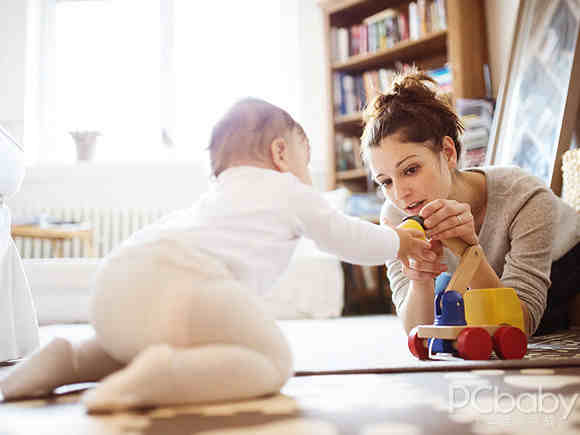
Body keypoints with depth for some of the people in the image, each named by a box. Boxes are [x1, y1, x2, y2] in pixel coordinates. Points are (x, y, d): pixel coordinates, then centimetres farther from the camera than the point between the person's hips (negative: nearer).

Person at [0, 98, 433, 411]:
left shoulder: (216, 195, 39)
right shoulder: (290, 191, 22)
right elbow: (348, 237, 29)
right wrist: (398, 242, 47)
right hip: (182, 281, -8)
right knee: (272, 361, -3)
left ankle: (69, 359, 11)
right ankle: (162, 374, -25)